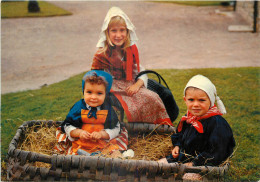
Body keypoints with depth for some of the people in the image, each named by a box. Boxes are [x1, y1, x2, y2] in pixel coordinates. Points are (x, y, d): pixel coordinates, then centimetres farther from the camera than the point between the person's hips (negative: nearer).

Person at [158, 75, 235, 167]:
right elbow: (180, 135, 25)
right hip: (182, 157, 8)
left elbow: (215, 152, -22)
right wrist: (177, 145, 6)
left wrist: (195, 163, -21)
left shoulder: (217, 123, -21)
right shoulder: (188, 118, 3)